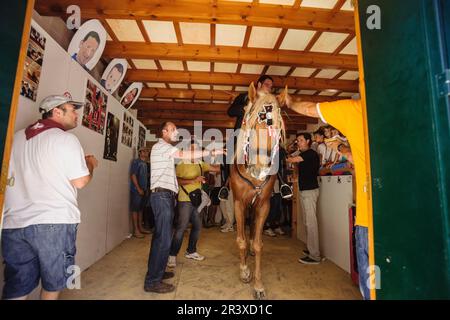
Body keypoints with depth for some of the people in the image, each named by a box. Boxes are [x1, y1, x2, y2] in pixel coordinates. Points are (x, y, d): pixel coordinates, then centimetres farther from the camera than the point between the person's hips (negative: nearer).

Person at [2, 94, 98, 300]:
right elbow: (80, 182, -10)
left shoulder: (17, 137, 14)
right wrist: (90, 164, 9)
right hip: (55, 221, -6)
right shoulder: (66, 139, -7)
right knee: (53, 282, 12)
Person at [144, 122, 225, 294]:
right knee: (164, 238, -9)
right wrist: (212, 152, -23)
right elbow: (183, 154, -23)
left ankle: (157, 272, 26)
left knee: (160, 236, 15)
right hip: (162, 195, -10)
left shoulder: (166, 150, 24)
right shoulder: (160, 146, -6)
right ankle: (153, 281, 1)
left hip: (165, 195, 10)